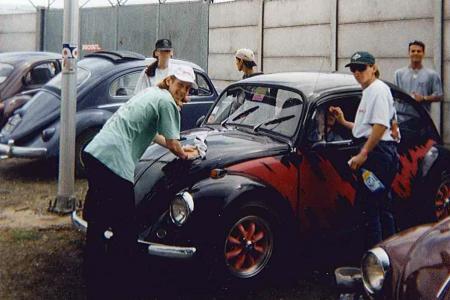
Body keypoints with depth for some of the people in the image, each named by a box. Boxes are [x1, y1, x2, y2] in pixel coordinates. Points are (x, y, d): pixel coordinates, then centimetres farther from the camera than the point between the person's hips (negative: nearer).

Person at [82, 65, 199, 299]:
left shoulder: (151, 93, 23)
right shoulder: (166, 101, -5)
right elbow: (173, 145, -1)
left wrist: (179, 147, 39)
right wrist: (186, 155, 19)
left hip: (93, 152, 10)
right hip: (114, 163, -10)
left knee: (97, 220, 19)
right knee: (123, 230, -3)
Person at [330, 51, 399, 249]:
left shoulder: (378, 89, -9)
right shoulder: (368, 91, 21)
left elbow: (381, 125, -20)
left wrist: (363, 154, -21)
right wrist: (344, 122, 18)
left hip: (376, 151, -11)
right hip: (379, 153, 11)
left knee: (369, 207, -9)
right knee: (383, 207, 15)